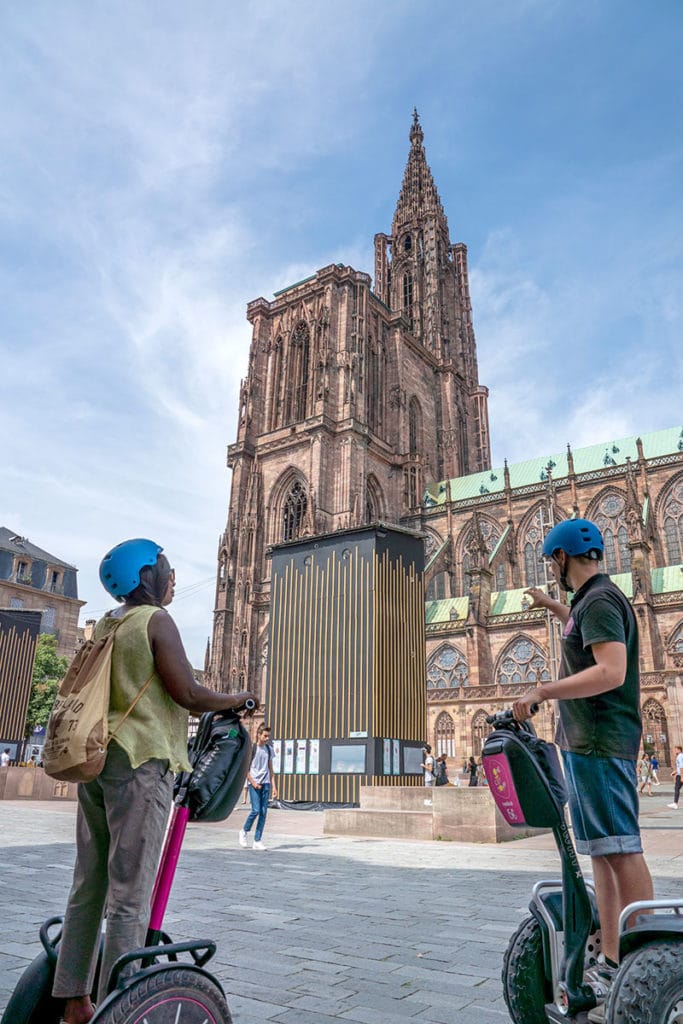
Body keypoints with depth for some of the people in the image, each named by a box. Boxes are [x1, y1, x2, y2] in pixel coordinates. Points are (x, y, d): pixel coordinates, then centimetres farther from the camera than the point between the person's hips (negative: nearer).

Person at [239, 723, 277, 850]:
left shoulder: (269, 749, 11)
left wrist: (273, 786, 10)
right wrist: (253, 782, -12)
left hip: (266, 783, 5)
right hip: (254, 783, -4)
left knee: (264, 812, 1)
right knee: (256, 810, -10)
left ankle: (257, 840, 9)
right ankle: (244, 831, 16)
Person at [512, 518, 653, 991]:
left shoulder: (599, 601, -14)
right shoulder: (594, 599, 17)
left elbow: (611, 672, -26)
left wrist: (540, 692, -24)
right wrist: (552, 605, 49)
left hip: (599, 743, -11)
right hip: (589, 741, 11)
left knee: (620, 849, -8)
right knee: (603, 852, 12)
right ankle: (614, 960, 18)